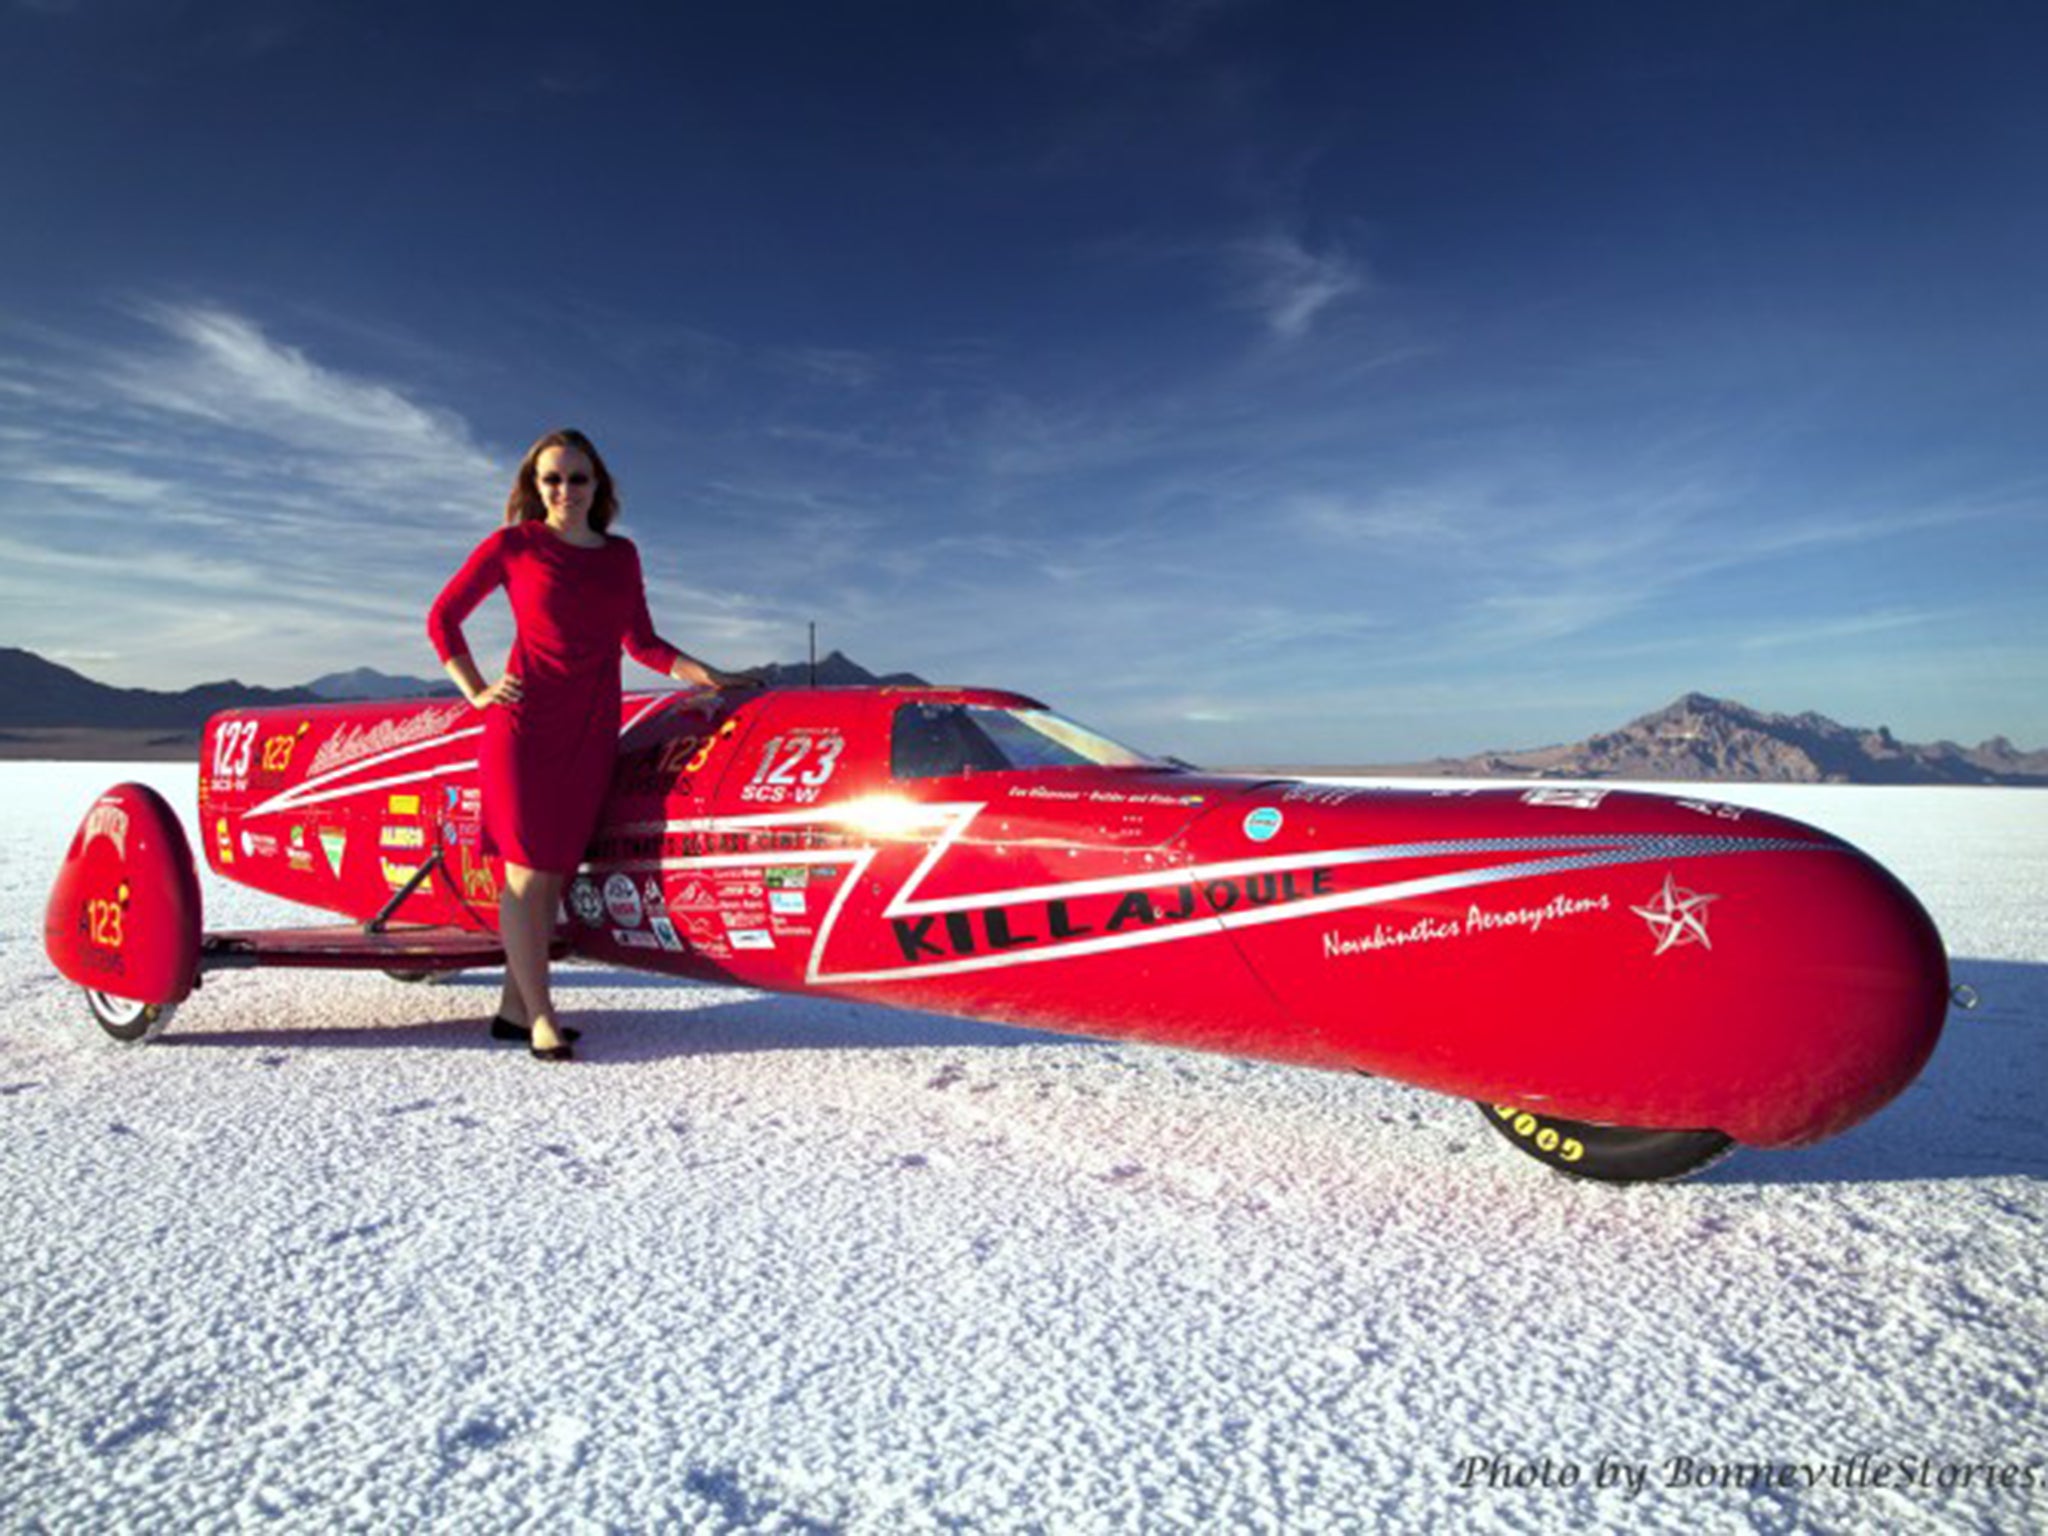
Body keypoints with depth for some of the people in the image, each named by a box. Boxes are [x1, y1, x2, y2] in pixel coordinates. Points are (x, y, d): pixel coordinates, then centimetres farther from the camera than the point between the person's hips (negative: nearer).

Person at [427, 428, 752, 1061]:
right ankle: (540, 1015, 4)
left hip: (591, 732, 4)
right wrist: (477, 693, 0)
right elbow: (442, 617, 9)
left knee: (556, 873, 5)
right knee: (527, 873, -5)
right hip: (525, 724, -4)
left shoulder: (620, 555, 13)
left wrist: (711, 677, 5)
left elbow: (642, 643, 16)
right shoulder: (513, 545, 2)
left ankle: (514, 1007, 15)